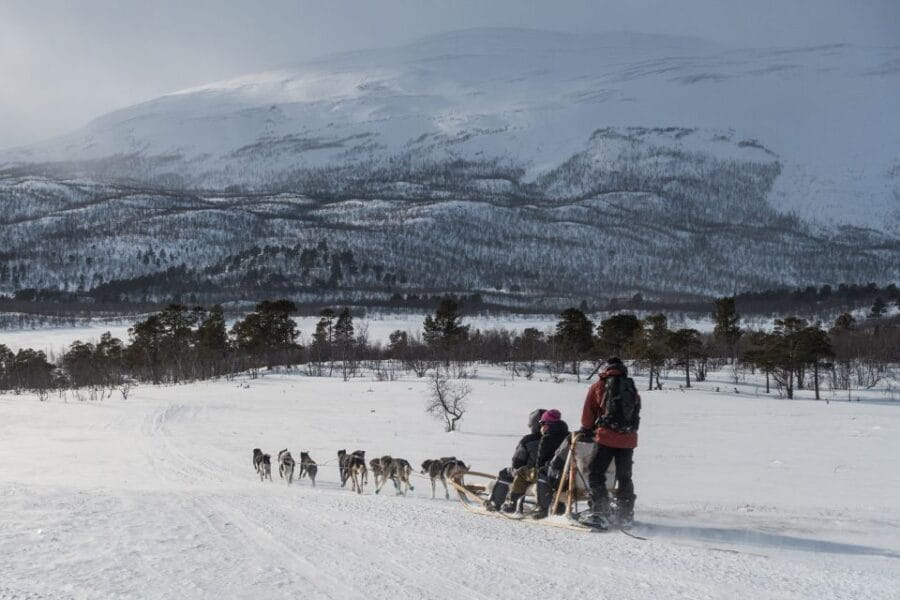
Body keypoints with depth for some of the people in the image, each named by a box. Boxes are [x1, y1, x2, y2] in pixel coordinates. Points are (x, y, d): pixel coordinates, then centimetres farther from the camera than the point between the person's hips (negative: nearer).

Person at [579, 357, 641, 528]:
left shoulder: (598, 387, 1)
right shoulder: (633, 390, 10)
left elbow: (588, 413, 5)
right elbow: (636, 414, 13)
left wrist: (586, 430, 20)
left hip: (606, 438, -4)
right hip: (629, 440, 4)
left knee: (596, 475, 2)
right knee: (624, 477, 16)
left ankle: (600, 513, -10)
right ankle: (626, 516, 19)